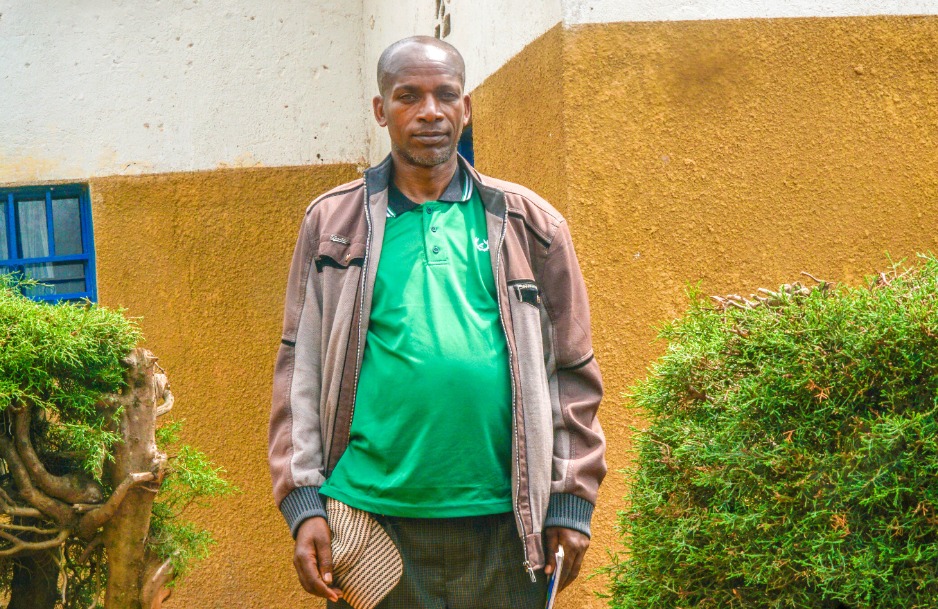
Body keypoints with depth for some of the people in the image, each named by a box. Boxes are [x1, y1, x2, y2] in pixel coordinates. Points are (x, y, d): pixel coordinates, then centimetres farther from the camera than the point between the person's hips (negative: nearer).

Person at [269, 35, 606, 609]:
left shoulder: (530, 224, 7)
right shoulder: (333, 223, 5)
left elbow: (572, 372, 8)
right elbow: (300, 368, 4)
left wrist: (572, 501, 3)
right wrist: (303, 503, -3)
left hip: (501, 520, 1)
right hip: (371, 520, 0)